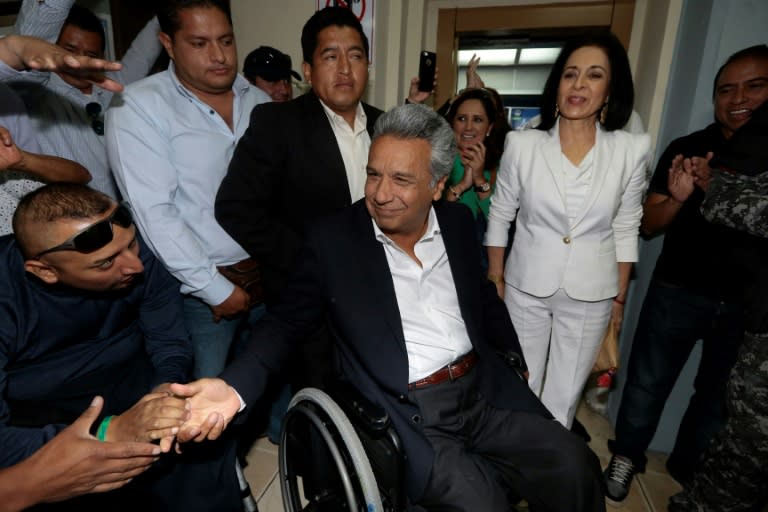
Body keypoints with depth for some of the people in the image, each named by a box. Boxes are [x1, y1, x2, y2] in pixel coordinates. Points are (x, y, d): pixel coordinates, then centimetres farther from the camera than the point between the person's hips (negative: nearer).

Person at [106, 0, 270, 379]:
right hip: (200, 289, -4)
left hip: (272, 275, 4)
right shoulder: (137, 107, -8)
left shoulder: (258, 101, 7)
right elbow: (154, 213, -14)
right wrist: (215, 288, -13)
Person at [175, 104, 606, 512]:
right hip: (406, 414, -3)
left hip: (485, 393, 4)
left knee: (577, 469, -5)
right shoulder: (333, 238, -8)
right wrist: (235, 386, -18)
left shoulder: (458, 222, 4)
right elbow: (288, 322, -3)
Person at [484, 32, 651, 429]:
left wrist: (620, 296, 5)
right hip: (526, 286, 0)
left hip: (591, 294, 1)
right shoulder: (523, 144, -9)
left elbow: (626, 229, 3)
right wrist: (495, 278, 1)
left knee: (564, 394, 16)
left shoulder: (631, 150, -6)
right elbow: (500, 215, -1)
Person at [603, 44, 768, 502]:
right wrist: (677, 199, -23)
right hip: (679, 292, -2)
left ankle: (689, 470, 38)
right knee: (648, 382, 8)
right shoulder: (687, 150, -2)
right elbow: (649, 224, -3)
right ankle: (627, 456, 30)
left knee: (721, 397, 16)